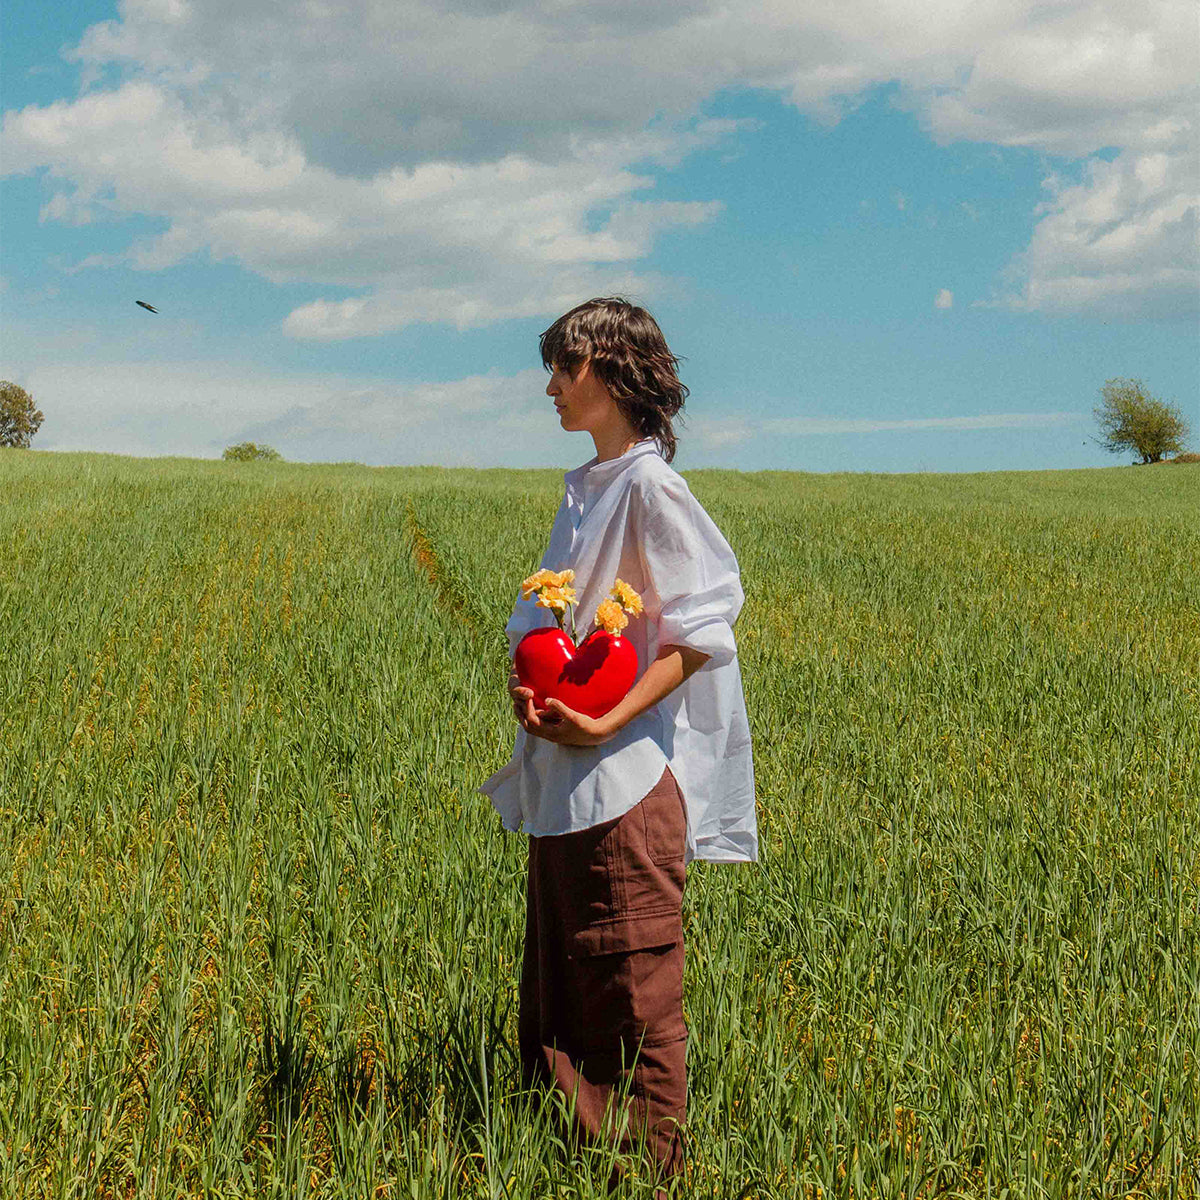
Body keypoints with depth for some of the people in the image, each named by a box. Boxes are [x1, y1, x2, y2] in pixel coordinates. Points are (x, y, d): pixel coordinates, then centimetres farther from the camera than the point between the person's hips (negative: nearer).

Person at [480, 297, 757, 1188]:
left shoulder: (649, 487, -13)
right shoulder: (585, 488, 14)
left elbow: (701, 630, -16)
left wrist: (608, 723, -22)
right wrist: (524, 677, -2)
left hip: (626, 777, -9)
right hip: (563, 780, 9)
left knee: (633, 987, 0)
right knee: (558, 977, 15)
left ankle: (650, 1165, 11)